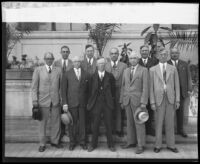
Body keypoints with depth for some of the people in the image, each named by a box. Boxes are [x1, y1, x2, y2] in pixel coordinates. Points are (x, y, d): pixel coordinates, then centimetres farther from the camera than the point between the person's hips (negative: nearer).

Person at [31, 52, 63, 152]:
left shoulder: (58, 70, 7)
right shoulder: (38, 70, 3)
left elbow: (61, 86, 7)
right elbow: (34, 87, 1)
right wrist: (34, 100, -6)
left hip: (56, 100, 2)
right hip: (43, 101, -1)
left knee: (56, 122, 9)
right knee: (42, 123, 6)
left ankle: (54, 141, 27)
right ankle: (42, 144, 21)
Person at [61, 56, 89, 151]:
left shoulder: (85, 74, 9)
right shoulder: (67, 74, 4)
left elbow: (87, 89, 7)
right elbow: (63, 90, 1)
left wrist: (87, 102, -1)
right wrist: (64, 103, -6)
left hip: (82, 103, 1)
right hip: (71, 103, -1)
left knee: (82, 122, 5)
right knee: (72, 123, 4)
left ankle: (82, 141, 20)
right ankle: (72, 142, 19)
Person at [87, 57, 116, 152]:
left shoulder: (110, 76, 3)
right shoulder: (93, 76, 3)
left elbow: (112, 89, 5)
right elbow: (90, 90, 4)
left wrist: (111, 99, 1)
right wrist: (90, 102, 1)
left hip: (107, 103, 0)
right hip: (96, 103, 0)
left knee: (108, 125, 7)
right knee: (95, 125, 7)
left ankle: (110, 144, 21)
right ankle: (93, 144, 22)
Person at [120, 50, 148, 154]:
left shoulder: (144, 70, -2)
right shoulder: (126, 71, 14)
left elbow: (145, 87, -8)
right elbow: (123, 86, 15)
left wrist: (144, 102, -14)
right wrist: (122, 100, 11)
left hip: (137, 100, -5)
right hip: (127, 100, 5)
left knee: (139, 123, -1)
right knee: (129, 122, 11)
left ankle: (141, 145, 8)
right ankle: (131, 142, 23)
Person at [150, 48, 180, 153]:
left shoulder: (173, 69, 9)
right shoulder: (153, 69, 4)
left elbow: (176, 85, 8)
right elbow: (151, 87, 1)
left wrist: (177, 100, 1)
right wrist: (152, 102, -5)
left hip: (170, 98, 1)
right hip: (158, 98, -1)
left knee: (170, 123, 8)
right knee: (158, 123, 4)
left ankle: (171, 145, 20)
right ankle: (158, 145, 15)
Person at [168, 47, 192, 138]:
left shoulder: (184, 64, 11)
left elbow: (188, 77, 9)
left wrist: (189, 89, 0)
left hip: (182, 91, 3)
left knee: (180, 110, 10)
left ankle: (180, 129, 22)